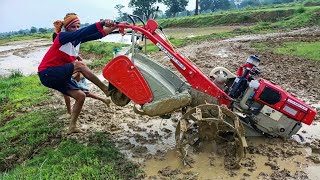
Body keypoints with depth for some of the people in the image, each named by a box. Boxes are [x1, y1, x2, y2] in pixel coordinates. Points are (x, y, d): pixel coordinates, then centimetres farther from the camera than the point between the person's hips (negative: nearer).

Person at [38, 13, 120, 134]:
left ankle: (72, 127, 10)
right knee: (79, 65, -26)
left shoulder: (78, 40, 6)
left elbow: (94, 36, -12)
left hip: (60, 77, 8)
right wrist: (101, 24, -42)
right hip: (47, 74, -8)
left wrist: (110, 29, -28)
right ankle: (106, 89, -24)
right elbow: (80, 33, -32)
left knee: (80, 96, -1)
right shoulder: (62, 36, -13)